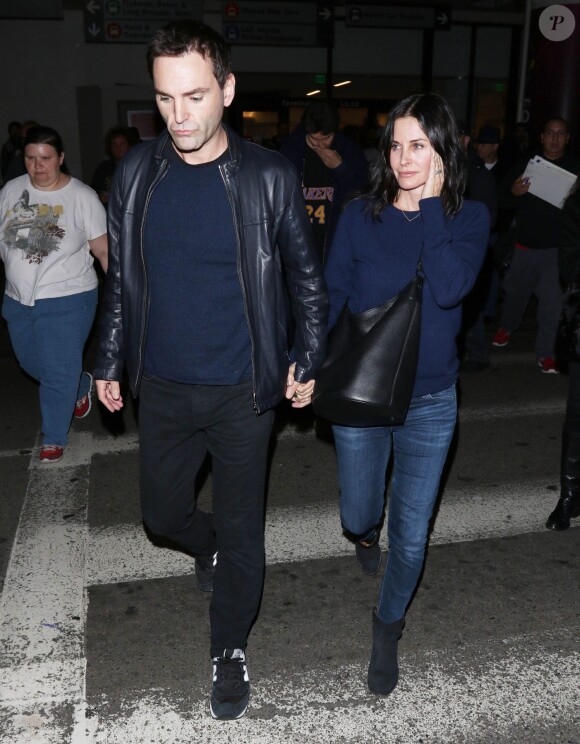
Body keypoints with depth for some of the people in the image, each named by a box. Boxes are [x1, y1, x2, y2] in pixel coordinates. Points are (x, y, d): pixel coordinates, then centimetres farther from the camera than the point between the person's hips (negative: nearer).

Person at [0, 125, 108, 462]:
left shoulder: (82, 197, -9)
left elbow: (103, 250, -8)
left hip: (66, 301, -6)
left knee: (59, 371, 0)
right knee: (31, 363, 20)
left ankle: (55, 438, 17)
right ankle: (81, 385, 47)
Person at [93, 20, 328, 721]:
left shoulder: (269, 176, -10)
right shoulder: (135, 172, -2)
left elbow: (306, 276, 0)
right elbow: (120, 276, 8)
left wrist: (307, 361, 0)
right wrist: (109, 362, 9)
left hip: (243, 391, -3)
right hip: (162, 387, 3)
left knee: (240, 528, 9)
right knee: (164, 514, 17)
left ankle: (230, 649, 33)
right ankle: (211, 549, 53)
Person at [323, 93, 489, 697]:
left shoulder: (469, 218, -6)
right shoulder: (360, 216, -5)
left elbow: (448, 290, -24)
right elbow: (331, 295, -1)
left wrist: (431, 205, -20)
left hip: (430, 401, 0)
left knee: (410, 533, 8)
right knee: (358, 516, 15)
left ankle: (388, 624, 37)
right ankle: (365, 531, 56)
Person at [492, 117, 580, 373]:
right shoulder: (525, 164, 4)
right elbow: (503, 203, 4)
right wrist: (513, 193, -19)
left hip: (556, 247, -2)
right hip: (525, 244, 2)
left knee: (553, 301, -6)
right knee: (516, 292, 16)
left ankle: (545, 353, 4)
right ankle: (506, 327, 44)